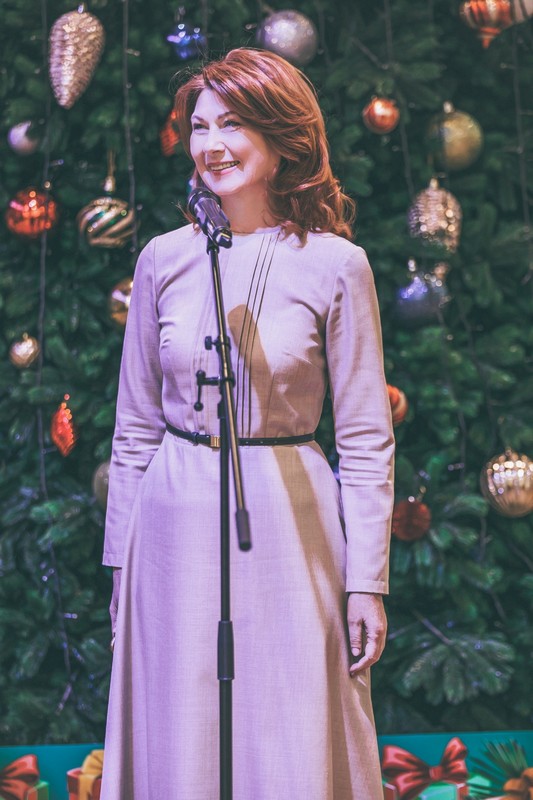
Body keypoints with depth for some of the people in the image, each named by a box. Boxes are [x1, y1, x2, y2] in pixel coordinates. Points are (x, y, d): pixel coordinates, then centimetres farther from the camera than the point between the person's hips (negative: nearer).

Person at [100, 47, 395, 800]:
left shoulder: (335, 266, -4)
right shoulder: (164, 260, 3)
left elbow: (366, 438, -2)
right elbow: (136, 426, 9)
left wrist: (367, 581, -4)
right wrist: (121, 561, 8)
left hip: (289, 525, -2)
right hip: (178, 525, 2)